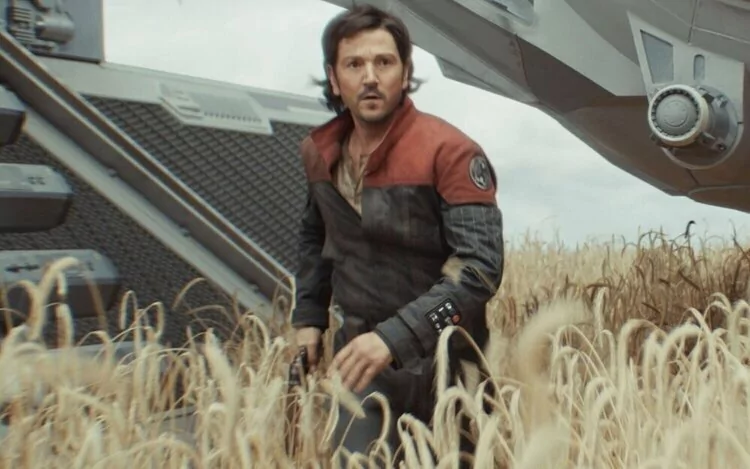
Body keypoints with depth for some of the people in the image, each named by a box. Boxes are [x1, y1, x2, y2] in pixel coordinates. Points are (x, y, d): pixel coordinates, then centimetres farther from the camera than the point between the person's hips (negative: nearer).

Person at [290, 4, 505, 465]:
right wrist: (309, 317, 12)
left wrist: (396, 335, -32)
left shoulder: (450, 153, -18)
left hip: (440, 360, -4)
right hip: (360, 353, 4)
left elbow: (481, 266, -24)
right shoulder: (319, 152, 2)